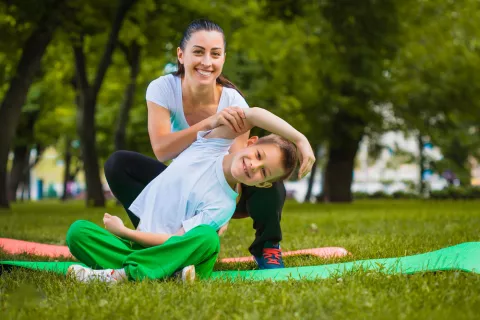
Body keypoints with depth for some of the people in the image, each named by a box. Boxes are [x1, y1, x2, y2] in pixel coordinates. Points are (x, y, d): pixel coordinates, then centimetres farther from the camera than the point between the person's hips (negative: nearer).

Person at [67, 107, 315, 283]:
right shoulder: (216, 143, -1)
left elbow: (173, 241, -14)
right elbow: (254, 115, -17)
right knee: (78, 231, -24)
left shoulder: (223, 206, -9)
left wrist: (123, 231, -13)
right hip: (134, 241, 4)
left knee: (207, 238, -35)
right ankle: (172, 271, -34)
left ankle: (121, 273, -35)